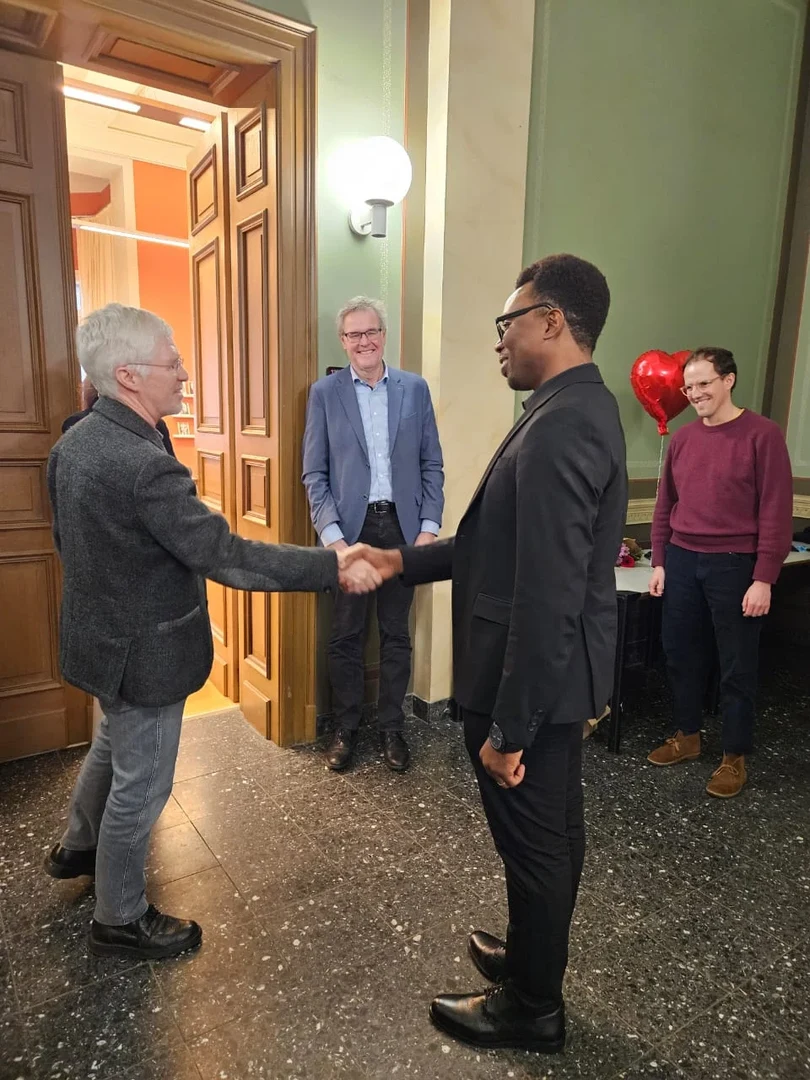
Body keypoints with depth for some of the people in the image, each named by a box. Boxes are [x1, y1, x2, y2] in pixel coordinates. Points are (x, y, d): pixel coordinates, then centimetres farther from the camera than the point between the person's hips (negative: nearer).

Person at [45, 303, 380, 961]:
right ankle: (120, 920, 34)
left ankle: (78, 847, 57)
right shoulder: (145, 466, -31)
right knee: (141, 784, 11)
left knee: (114, 742, 32)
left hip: (98, 631, 10)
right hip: (142, 651, -9)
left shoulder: (74, 441, -1)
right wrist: (336, 567, -32)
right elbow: (228, 557, -34)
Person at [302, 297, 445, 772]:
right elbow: (314, 473, -1)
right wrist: (332, 535, -10)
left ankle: (392, 728, 25)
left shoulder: (415, 388, 5)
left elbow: (432, 465, 5)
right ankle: (345, 728, 25)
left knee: (396, 634, 10)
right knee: (346, 635, 8)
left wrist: (429, 527, -4)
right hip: (350, 528, -1)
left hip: (403, 527, 1)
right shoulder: (325, 392, 2)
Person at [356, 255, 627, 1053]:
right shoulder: (579, 406, 8)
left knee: (533, 840, 11)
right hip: (562, 677, 10)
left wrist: (508, 729, -21)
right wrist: (405, 561, 11)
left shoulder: (558, 428, -25)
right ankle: (534, 957, 48)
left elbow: (547, 599, -28)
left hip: (534, 683, -10)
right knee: (554, 828, 24)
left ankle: (532, 1009, 36)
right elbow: (504, 543, 12)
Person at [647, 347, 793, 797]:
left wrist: (763, 579, -13)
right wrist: (660, 562, 10)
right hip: (681, 561, 5)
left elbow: (776, 512, -10)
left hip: (734, 565, -5)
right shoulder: (682, 438, 7)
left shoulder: (762, 435, -8)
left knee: (737, 665, 6)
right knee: (681, 654, 13)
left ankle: (735, 757, 23)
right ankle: (687, 736, 32)